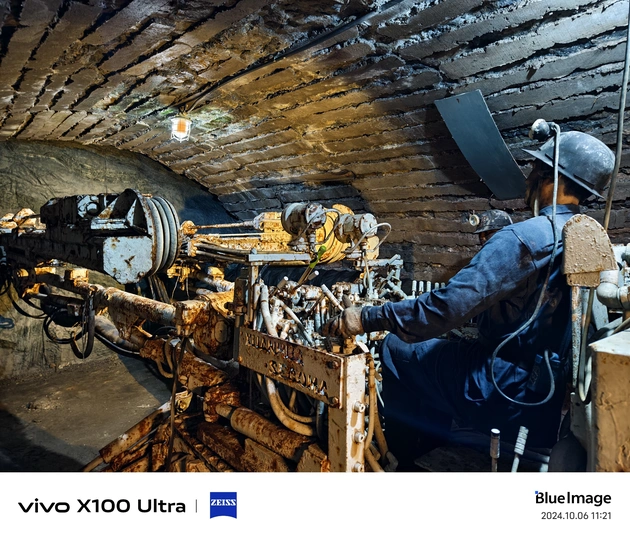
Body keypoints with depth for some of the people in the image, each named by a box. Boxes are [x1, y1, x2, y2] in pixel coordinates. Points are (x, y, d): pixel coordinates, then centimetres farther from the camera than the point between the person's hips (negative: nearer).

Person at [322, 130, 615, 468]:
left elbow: (446, 308, -28)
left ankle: (399, 462, 18)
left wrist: (366, 319, -21)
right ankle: (433, 450, 29)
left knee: (396, 350, 1)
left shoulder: (525, 237, -21)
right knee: (435, 346, 21)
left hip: (516, 394, -9)